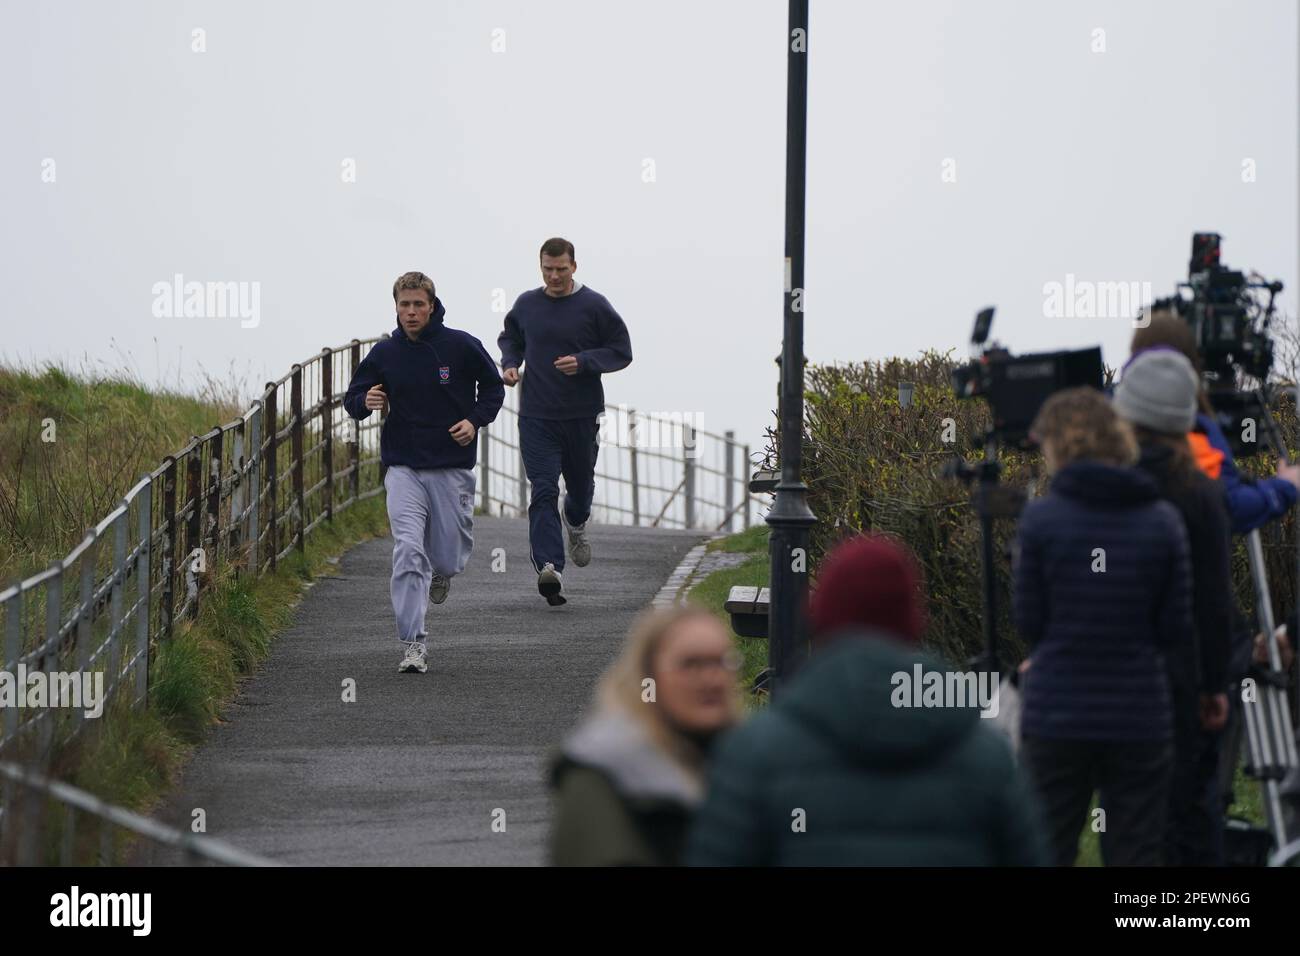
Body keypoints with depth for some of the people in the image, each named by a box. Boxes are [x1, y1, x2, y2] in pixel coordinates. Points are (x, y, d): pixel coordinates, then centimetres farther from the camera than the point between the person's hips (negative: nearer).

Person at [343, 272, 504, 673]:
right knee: (408, 552, -16)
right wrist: (365, 402, -16)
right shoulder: (384, 353, 1)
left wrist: (475, 420, -9)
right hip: (403, 470, 0)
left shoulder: (462, 346, -4)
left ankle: (442, 570, 46)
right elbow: (352, 399, 9)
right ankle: (414, 644, -15)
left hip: (452, 469, 0)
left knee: (448, 560, 5)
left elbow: (493, 387, 9)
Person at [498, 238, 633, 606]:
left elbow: (622, 351, -2)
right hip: (536, 416, 0)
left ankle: (576, 525, 53)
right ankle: (548, 567, -22)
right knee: (543, 492, -13)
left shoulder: (594, 306, -5)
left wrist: (584, 362, -18)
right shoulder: (526, 305, 4)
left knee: (580, 485, 17)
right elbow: (510, 338, 22)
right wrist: (510, 364, 1)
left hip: (583, 414, 0)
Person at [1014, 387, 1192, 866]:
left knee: (1047, 850, 8)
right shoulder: (1162, 521, -1)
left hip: (1055, 715, -1)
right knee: (1136, 851, 7)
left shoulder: (1041, 517, -7)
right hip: (1140, 716, 1)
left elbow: (1028, 622, -2)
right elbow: (1175, 629, 2)